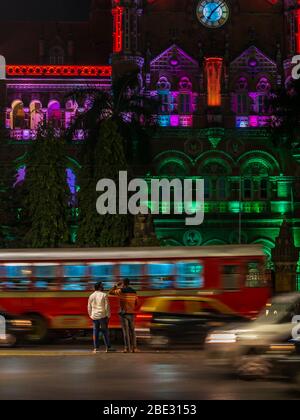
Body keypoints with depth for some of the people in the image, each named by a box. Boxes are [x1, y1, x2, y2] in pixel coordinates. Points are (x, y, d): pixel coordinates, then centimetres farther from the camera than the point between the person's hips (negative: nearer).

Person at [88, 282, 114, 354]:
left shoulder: (91, 296, 8)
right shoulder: (104, 295, -6)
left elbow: (89, 307, 11)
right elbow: (107, 306, -9)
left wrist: (91, 316, 20)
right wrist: (108, 316, -4)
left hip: (94, 316, 4)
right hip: (103, 316, -4)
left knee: (96, 332, 7)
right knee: (105, 332, 1)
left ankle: (96, 348, 5)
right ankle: (108, 347, 2)